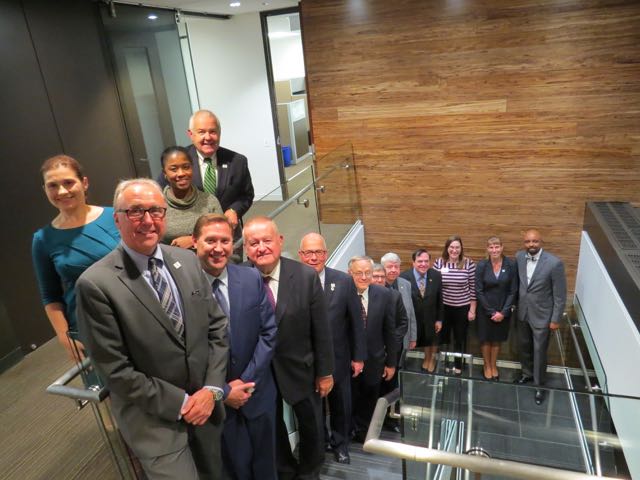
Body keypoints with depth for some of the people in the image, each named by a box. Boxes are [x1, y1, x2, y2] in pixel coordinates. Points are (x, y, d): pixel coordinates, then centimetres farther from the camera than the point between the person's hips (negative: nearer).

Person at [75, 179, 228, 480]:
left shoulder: (187, 260, -3)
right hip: (154, 419, -5)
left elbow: (217, 325, 1)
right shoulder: (96, 284, -18)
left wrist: (212, 389, -8)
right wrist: (180, 402, -12)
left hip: (206, 402, 5)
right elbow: (115, 371, -16)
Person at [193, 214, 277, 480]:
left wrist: (246, 382, -9)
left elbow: (268, 332, -4)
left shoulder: (252, 278, -6)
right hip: (214, 398, -2)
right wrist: (223, 390, -12)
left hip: (257, 392, 3)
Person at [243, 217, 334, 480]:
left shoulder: (306, 276, -18)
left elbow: (321, 330, -11)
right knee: (272, 427, 23)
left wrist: (325, 372, -6)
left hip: (299, 368, 0)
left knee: (311, 425, 22)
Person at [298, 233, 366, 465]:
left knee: (340, 406, 20)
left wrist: (359, 356, -1)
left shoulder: (344, 281, -9)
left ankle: (339, 444, 45)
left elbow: (356, 322, -3)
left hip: (338, 359, 1)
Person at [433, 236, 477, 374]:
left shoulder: (469, 263, -9)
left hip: (463, 308, 0)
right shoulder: (439, 262, -6)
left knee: (460, 339, 16)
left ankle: (458, 365, 35)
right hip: (443, 308, 1)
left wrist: (472, 310, -4)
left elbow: (473, 288, -4)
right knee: (443, 338, 13)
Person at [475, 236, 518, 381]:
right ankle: (487, 366, 33)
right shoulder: (481, 265, -13)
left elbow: (513, 291, -6)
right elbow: (478, 291, -11)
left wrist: (503, 312, -12)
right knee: (485, 339, 12)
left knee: (497, 339, 16)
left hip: (503, 310, 1)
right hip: (485, 310, -1)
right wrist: (491, 312, -12)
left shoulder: (510, 265, -10)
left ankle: (494, 365, 36)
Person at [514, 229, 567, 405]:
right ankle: (527, 373, 44)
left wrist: (556, 319, -11)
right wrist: (514, 305, 9)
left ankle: (539, 385, 28)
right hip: (522, 312, 4)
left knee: (539, 351, 8)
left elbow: (560, 295, -14)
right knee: (524, 346, 20)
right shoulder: (519, 257, -7)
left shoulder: (554, 263, -22)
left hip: (542, 315, -4)